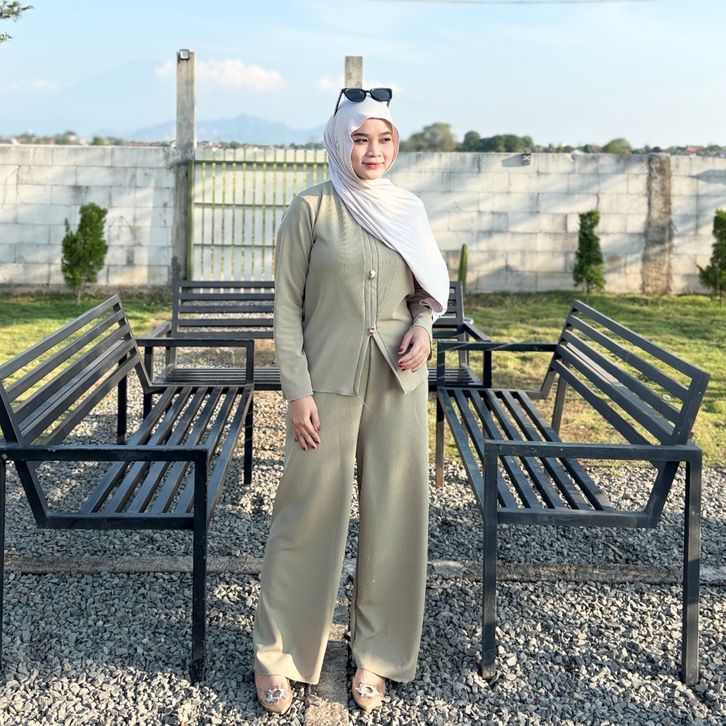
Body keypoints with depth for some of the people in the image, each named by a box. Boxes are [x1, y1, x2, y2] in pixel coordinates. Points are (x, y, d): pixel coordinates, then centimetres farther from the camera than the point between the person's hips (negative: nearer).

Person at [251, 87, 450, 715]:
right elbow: (287, 305, -4)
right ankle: (277, 654, 19)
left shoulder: (410, 210, 8)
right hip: (329, 381, -3)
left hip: (398, 381, 4)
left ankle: (377, 653, 23)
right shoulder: (312, 210, -4)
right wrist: (297, 390, -11)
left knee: (394, 515, 6)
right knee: (309, 514, 2)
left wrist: (424, 324, -4)